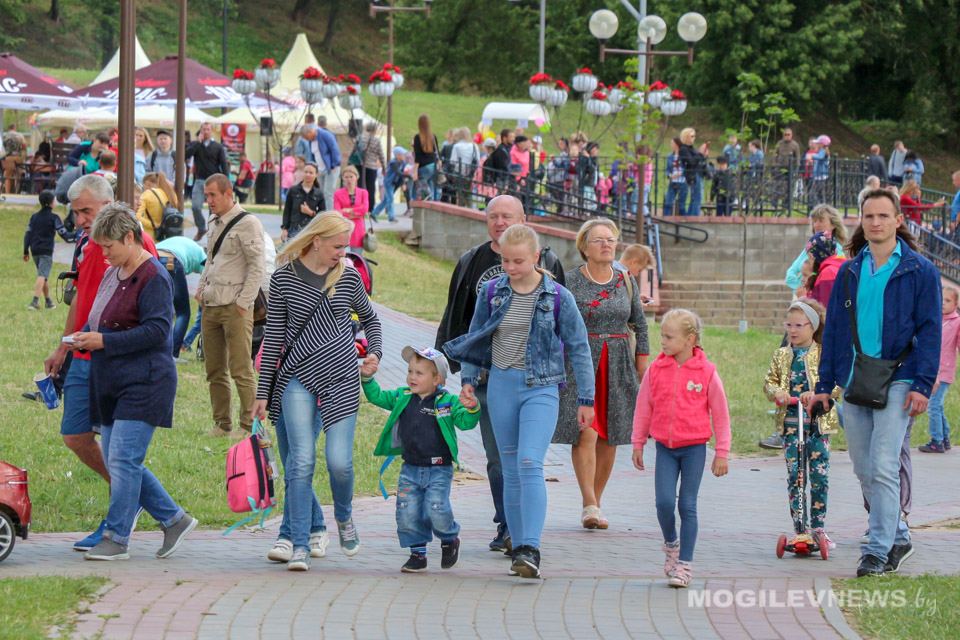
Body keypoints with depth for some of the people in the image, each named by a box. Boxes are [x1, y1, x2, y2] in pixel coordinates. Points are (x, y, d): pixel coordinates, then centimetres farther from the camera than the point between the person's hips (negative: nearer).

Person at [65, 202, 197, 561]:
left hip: (143, 384, -10)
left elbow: (157, 330, -20)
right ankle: (174, 520, 19)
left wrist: (104, 341, -20)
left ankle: (116, 539, -7)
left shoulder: (153, 278, -13)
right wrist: (85, 337, 3)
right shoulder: (113, 273, 16)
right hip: (111, 385, 10)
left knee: (122, 460, -12)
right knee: (118, 462, 9)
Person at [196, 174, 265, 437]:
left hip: (235, 308, -8)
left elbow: (257, 267, -11)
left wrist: (243, 303, -14)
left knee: (241, 371, -8)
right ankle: (222, 423, 16)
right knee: (214, 371, 8)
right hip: (211, 307, 8)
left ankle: (250, 426, -4)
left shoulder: (248, 224, -8)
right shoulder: (215, 224, 16)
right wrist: (201, 288, 14)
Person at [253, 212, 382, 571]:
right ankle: (300, 544, -6)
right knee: (301, 462, -10)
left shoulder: (348, 277, 6)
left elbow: (369, 318, 24)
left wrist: (374, 354, 6)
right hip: (297, 379, -1)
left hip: (341, 379, 1)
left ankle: (344, 516, 25)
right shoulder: (285, 277, 1)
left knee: (339, 461, -6)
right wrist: (263, 391, 4)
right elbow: (273, 335, 4)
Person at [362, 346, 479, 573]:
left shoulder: (447, 403, -5)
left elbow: (465, 422, -11)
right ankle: (417, 553, 13)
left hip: (439, 470, -4)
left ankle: (450, 540, 15)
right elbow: (377, 397, 16)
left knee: (436, 509, -15)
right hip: (410, 469, 4)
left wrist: (472, 409, -30)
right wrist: (366, 378, 4)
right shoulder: (402, 398, 6)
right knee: (407, 513, -3)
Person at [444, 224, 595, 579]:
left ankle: (531, 550, -22)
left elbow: (578, 349, 2)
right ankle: (519, 549, 15)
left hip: (541, 388, -3)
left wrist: (586, 399, 3)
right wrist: (468, 380, 8)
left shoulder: (558, 298, -5)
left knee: (530, 465, -19)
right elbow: (477, 338, 17)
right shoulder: (492, 292, 3)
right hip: (501, 386, 3)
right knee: (511, 471, 6)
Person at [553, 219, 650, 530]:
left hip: (618, 366, 4)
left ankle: (594, 504, 13)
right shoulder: (569, 281, -1)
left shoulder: (626, 281, 10)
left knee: (609, 438, 3)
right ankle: (590, 506, -15)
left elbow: (640, 325, 17)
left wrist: (643, 363, 12)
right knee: (585, 433, -13)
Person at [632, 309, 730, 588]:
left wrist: (721, 453, 3)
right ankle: (671, 544, 20)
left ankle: (685, 564, 8)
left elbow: (720, 416, 2)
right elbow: (643, 409, 12)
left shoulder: (706, 373, -5)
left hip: (694, 447, -2)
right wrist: (638, 444, 14)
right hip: (665, 448, 2)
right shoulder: (656, 370, 1)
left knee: (688, 506, 0)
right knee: (664, 502, -9)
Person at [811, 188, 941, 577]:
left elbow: (929, 330, -3)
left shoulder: (919, 271, -1)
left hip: (896, 382, -5)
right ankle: (898, 538, 24)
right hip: (854, 383, 5)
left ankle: (878, 551, -8)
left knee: (883, 468, -12)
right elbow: (834, 329, 15)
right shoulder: (849, 272, 12)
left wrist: (922, 385, -12)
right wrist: (824, 384, 10)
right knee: (864, 471, 8)